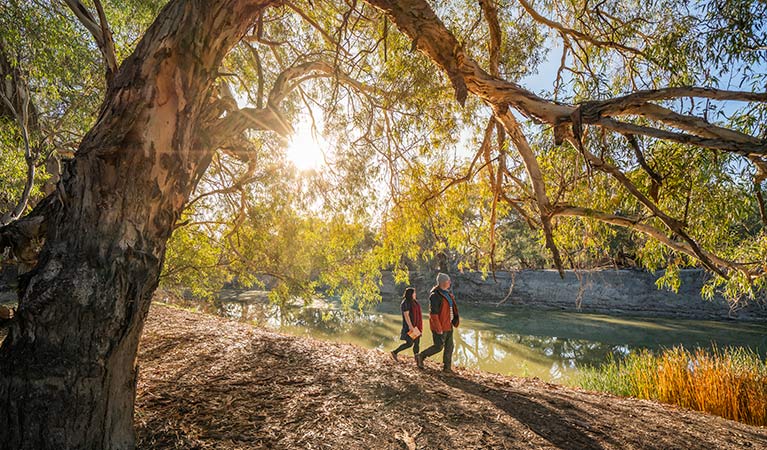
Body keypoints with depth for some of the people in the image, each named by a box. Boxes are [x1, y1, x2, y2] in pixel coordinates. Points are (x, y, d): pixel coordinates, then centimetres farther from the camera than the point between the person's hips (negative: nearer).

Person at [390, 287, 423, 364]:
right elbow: (406, 315, -21)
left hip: (416, 326, 9)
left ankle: (417, 360, 10)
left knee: (417, 343, 6)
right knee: (409, 343, -5)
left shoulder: (414, 302, 12)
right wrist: (410, 326, -25)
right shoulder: (405, 303, -16)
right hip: (409, 326, -9)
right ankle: (394, 352, 10)